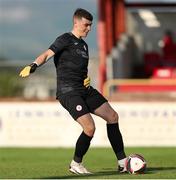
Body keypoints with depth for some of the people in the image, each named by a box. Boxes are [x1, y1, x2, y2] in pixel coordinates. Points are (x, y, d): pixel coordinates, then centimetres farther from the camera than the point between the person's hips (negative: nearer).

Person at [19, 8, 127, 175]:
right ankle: (76, 164, 3)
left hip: (84, 90, 9)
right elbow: (47, 54, -21)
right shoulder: (66, 39, -5)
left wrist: (87, 79, 9)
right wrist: (32, 66, -41)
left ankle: (122, 162, 16)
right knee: (89, 128, -20)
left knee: (112, 116, 7)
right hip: (68, 91, -9)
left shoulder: (84, 45, 20)